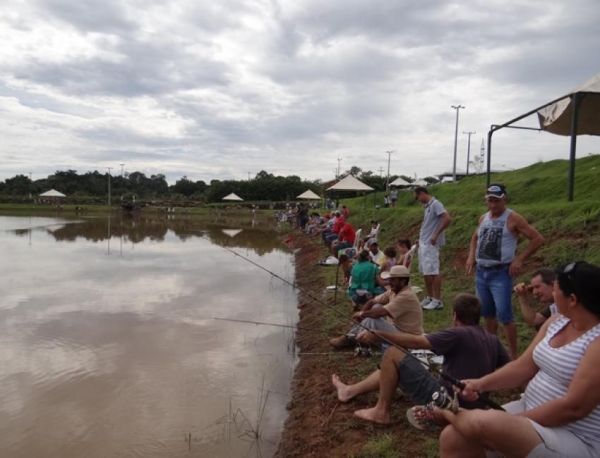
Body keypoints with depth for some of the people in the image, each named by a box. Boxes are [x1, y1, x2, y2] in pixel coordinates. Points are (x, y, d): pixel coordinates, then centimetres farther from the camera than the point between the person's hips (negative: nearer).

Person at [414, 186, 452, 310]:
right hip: (424, 243, 10)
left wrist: (436, 235, -20)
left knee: (433, 272, -6)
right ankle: (429, 298, 21)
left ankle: (437, 300, -1)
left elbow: (448, 219, -23)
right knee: (425, 272, 13)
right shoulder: (427, 206, 16)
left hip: (430, 244, -10)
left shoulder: (435, 204, -12)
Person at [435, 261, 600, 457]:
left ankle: (448, 411, 0)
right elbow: (524, 366, 6)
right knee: (452, 438, -11)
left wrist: (513, 423, -19)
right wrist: (481, 383, -8)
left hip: (575, 440, -7)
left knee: (484, 423, -30)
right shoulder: (558, 321, 5)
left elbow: (574, 407, -24)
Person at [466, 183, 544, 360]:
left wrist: (519, 259, -14)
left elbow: (538, 239, -9)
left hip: (501, 274, -6)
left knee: (504, 315, -8)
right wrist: (471, 256, 11)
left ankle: (513, 355, 3)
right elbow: (475, 238, 27)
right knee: (487, 313, 15)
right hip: (481, 272, 6)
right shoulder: (483, 218, 9)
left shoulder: (513, 219, -10)